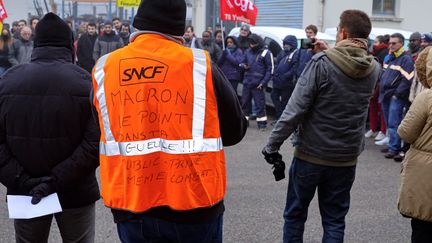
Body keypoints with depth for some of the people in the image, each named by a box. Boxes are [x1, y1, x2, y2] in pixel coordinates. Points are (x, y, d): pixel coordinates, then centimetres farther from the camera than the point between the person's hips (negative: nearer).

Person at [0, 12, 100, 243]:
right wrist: (57, 180, -18)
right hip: (75, 191, -2)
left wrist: (21, 181, -12)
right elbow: (95, 142, -20)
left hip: (24, 194, 2)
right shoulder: (85, 82, -11)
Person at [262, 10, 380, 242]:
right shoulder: (374, 69, -2)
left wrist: (273, 144, -12)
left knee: (295, 214, 14)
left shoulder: (322, 63, -16)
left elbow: (295, 109, -19)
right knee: (334, 220, 13)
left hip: (310, 154, -3)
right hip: (346, 159, 4)